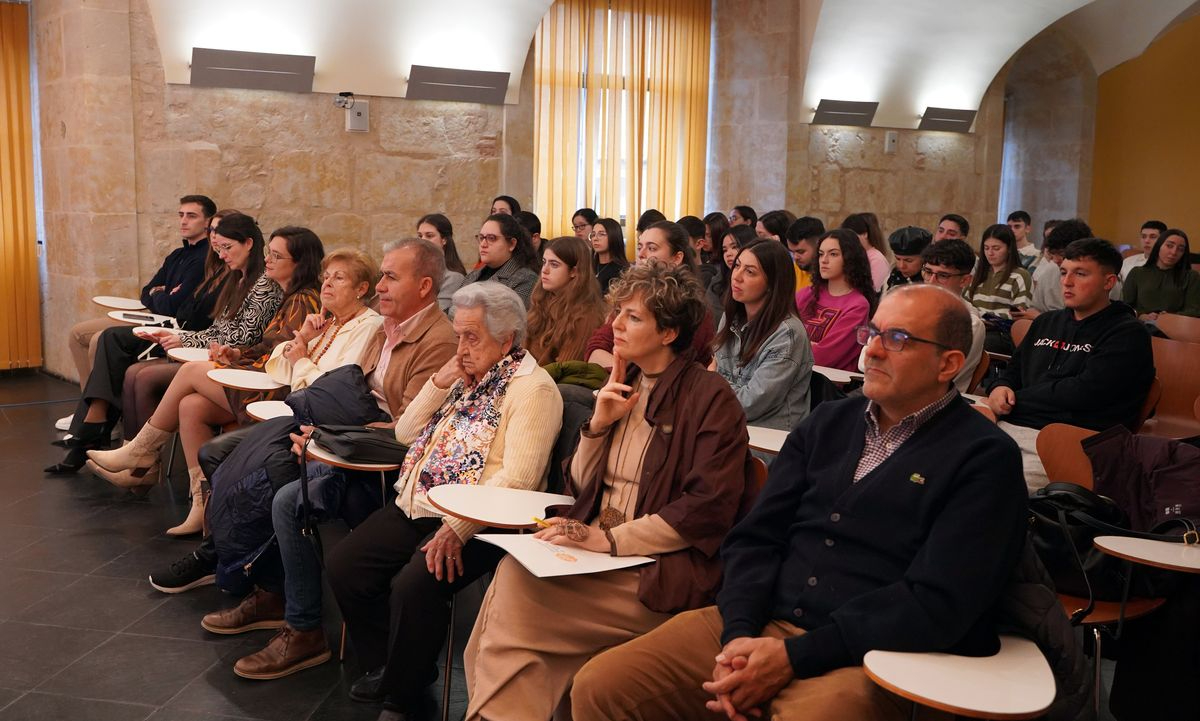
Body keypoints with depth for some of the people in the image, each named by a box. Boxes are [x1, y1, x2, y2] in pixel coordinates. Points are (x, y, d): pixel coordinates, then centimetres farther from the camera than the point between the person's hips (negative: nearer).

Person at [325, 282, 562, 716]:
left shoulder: (532, 388, -11)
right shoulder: (468, 376, 16)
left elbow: (518, 479, -22)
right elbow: (405, 433, 16)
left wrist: (457, 529, -29)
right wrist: (439, 383, 1)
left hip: (473, 523, -8)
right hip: (415, 509, 9)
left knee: (413, 585, -28)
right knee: (344, 565, -1)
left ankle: (401, 695, -2)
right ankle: (385, 665, 19)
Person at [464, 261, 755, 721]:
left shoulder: (710, 398, -7)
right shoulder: (623, 384, 14)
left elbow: (709, 509, -15)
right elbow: (581, 485, 17)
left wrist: (612, 539, -18)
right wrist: (600, 422, 0)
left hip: (659, 570, -6)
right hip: (597, 548, 6)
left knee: (516, 597, -23)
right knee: (511, 575, -22)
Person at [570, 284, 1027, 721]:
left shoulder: (985, 459, -3)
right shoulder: (829, 421, 14)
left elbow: (937, 604, -12)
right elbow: (755, 536, 9)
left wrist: (794, 656, -17)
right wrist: (739, 634, -9)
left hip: (864, 659, -4)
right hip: (758, 625, 5)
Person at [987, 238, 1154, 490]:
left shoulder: (1128, 334, 2)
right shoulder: (1046, 322, 23)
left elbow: (1085, 392, -10)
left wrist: (1016, 399, -3)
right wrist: (1000, 389, 2)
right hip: (1007, 427, 6)